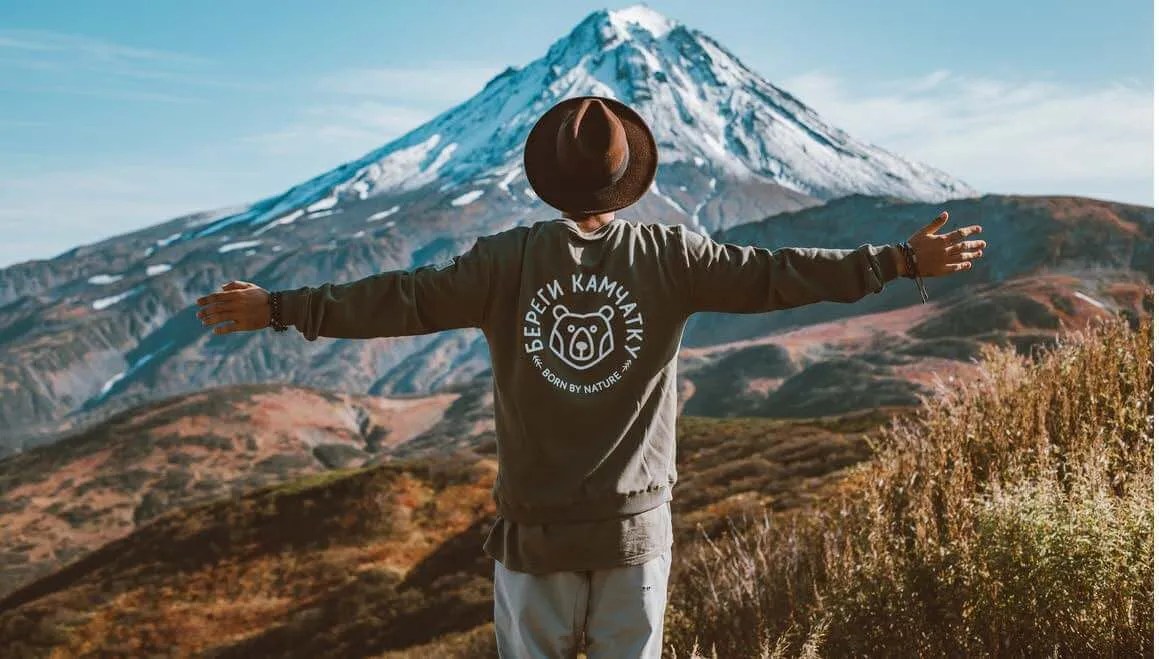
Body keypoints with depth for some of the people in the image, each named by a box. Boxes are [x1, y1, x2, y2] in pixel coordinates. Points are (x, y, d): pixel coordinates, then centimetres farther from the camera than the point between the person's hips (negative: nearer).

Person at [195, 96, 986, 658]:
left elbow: (402, 298, -7)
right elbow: (774, 274, -8)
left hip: (536, 526, 0)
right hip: (635, 525, 1)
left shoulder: (508, 258, -7)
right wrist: (902, 260, 0)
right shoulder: (669, 254, -7)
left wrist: (281, 307, 1)